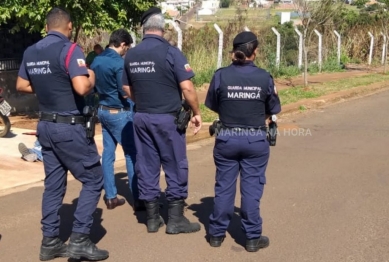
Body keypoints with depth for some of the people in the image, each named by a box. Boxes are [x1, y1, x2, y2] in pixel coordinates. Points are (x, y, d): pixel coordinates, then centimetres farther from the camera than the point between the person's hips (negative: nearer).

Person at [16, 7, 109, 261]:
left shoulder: (30, 52, 8)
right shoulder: (70, 49, -15)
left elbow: (21, 85, 17)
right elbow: (82, 87, -26)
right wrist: (91, 78, -6)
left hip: (46, 125, 8)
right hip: (70, 127, -8)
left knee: (53, 184, 13)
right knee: (93, 180, 2)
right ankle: (79, 240, 0)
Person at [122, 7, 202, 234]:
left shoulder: (131, 55, 4)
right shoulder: (170, 52, -12)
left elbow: (127, 88, 14)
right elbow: (187, 88, -16)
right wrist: (197, 113, -4)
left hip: (141, 118, 5)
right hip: (167, 118, -5)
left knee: (146, 166, 11)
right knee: (176, 167, 5)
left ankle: (152, 218, 18)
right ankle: (176, 219, 11)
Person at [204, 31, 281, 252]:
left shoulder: (221, 75, -9)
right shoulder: (264, 77, -9)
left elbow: (213, 107, 1)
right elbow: (273, 110, 1)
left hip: (226, 139, 1)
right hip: (256, 140, -1)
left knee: (224, 186, 12)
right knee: (252, 188, 8)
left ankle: (217, 233, 23)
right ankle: (253, 237, 16)